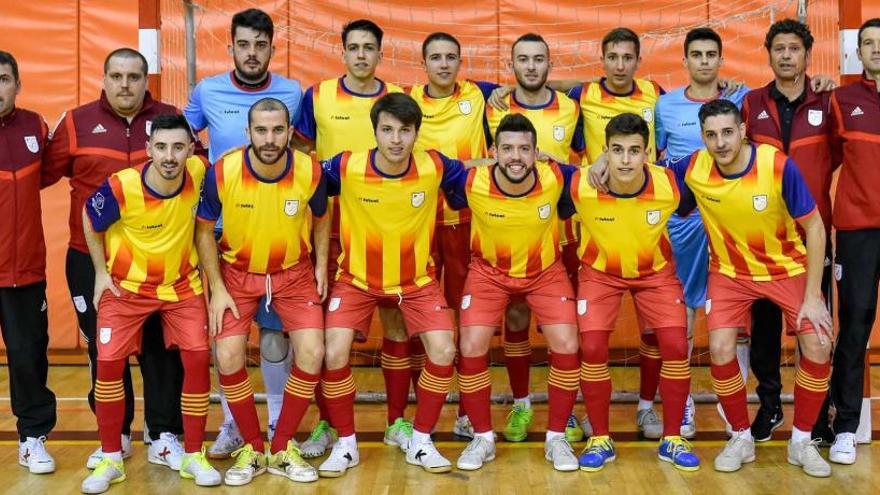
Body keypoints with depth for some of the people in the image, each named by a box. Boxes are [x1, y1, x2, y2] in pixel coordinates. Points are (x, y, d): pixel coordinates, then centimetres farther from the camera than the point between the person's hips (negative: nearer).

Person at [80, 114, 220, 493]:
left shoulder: (199, 172, -18)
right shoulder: (121, 187, -26)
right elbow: (89, 219, -4)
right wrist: (101, 272, -2)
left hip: (182, 285, 2)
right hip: (127, 286, -2)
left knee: (197, 358, -7)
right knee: (109, 361, -8)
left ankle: (193, 456, 8)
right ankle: (110, 459, 10)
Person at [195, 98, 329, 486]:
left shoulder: (310, 171, -17)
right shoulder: (222, 172, -21)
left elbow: (321, 218, 5)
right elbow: (204, 229, -6)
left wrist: (322, 266, -4)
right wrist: (217, 288, -9)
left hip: (294, 273, 1)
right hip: (237, 272, 0)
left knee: (311, 354, -13)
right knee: (228, 358, -13)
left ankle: (282, 448, 7)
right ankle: (252, 449, 9)